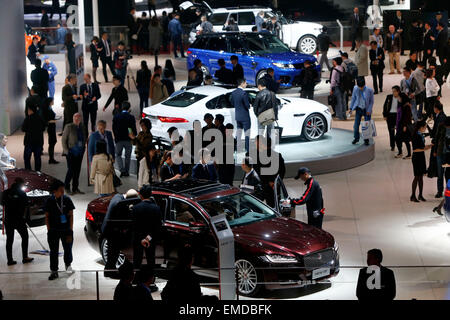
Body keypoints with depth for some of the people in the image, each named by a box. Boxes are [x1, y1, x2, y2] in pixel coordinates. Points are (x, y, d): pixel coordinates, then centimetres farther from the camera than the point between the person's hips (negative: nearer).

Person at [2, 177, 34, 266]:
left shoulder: (5, 192, 2)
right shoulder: (21, 193, -9)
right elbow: (27, 204, -6)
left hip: (8, 219, 4)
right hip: (19, 219, -4)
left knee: (9, 239, 8)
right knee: (25, 237, 12)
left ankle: (10, 259, 6)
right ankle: (25, 257, 10)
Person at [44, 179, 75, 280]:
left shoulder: (67, 200, 0)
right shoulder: (49, 201, -1)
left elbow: (71, 215, 2)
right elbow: (47, 216, 4)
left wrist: (70, 230, -3)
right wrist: (49, 230, -2)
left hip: (66, 229, 0)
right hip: (53, 230, 0)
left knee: (68, 249, 7)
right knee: (54, 251, 1)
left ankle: (68, 264, 35)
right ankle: (54, 271, 7)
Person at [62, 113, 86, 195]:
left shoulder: (82, 127, 8)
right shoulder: (69, 127, -8)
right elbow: (63, 139, -6)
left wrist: (83, 147, 10)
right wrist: (66, 150, -10)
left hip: (79, 152, 5)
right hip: (71, 152, -5)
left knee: (77, 170, 8)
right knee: (71, 169, -8)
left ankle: (75, 189, 16)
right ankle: (66, 187, 10)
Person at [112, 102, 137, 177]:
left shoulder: (116, 117, -3)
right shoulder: (131, 117, -8)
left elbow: (113, 128, 3)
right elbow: (134, 129, -6)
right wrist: (134, 136, 12)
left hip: (119, 139, 0)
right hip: (128, 139, 0)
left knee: (118, 155, 13)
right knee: (128, 156, 13)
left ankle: (122, 170, -4)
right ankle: (126, 171, 15)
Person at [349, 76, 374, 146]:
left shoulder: (369, 90, -15)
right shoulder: (355, 89, -9)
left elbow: (371, 101, -6)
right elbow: (353, 98, 5)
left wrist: (369, 110, -12)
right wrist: (351, 108, 5)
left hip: (366, 110, -2)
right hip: (359, 109, 2)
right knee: (356, 125, 2)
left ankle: (366, 140, 16)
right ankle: (356, 138, 22)